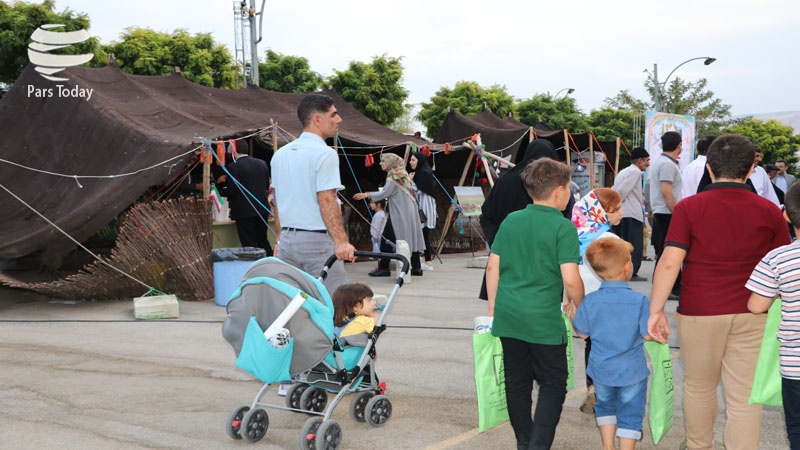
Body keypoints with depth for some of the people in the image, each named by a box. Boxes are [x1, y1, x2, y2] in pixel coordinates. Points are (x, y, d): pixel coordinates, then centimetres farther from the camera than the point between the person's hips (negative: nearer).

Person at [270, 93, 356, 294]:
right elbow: (327, 201, -19)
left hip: (287, 239, 8)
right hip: (318, 240, -8)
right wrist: (341, 241, -22)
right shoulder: (325, 154, -12)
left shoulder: (280, 154, 13)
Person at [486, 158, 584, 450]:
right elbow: (570, 279, -15)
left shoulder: (510, 221, 5)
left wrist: (493, 306, 17)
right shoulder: (563, 227, -10)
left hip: (508, 317, 5)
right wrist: (577, 304, 4)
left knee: (517, 382, 15)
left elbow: (492, 267, 8)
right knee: (553, 383, 9)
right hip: (544, 321, -5)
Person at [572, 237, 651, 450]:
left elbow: (582, 332, -3)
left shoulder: (589, 301, -12)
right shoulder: (640, 301, -18)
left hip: (601, 369, 3)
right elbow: (648, 335, -13)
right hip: (632, 370, -3)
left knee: (605, 406, 25)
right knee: (630, 414, 12)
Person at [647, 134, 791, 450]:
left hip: (699, 313, -1)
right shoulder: (769, 211, 0)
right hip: (750, 316, 1)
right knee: (744, 397, 4)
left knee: (699, 387, 17)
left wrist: (656, 310, -9)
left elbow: (669, 262, -13)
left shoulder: (689, 208, -6)